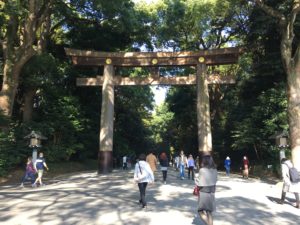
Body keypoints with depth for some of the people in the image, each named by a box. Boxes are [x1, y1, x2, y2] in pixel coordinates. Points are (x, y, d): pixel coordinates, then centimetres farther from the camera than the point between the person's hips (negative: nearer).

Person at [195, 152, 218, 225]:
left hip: (203, 193, -6)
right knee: (209, 212, 17)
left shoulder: (202, 170, -20)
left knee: (201, 212, 8)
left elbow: (199, 184, -17)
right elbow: (215, 181, 6)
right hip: (212, 193, 6)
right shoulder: (214, 170, -1)